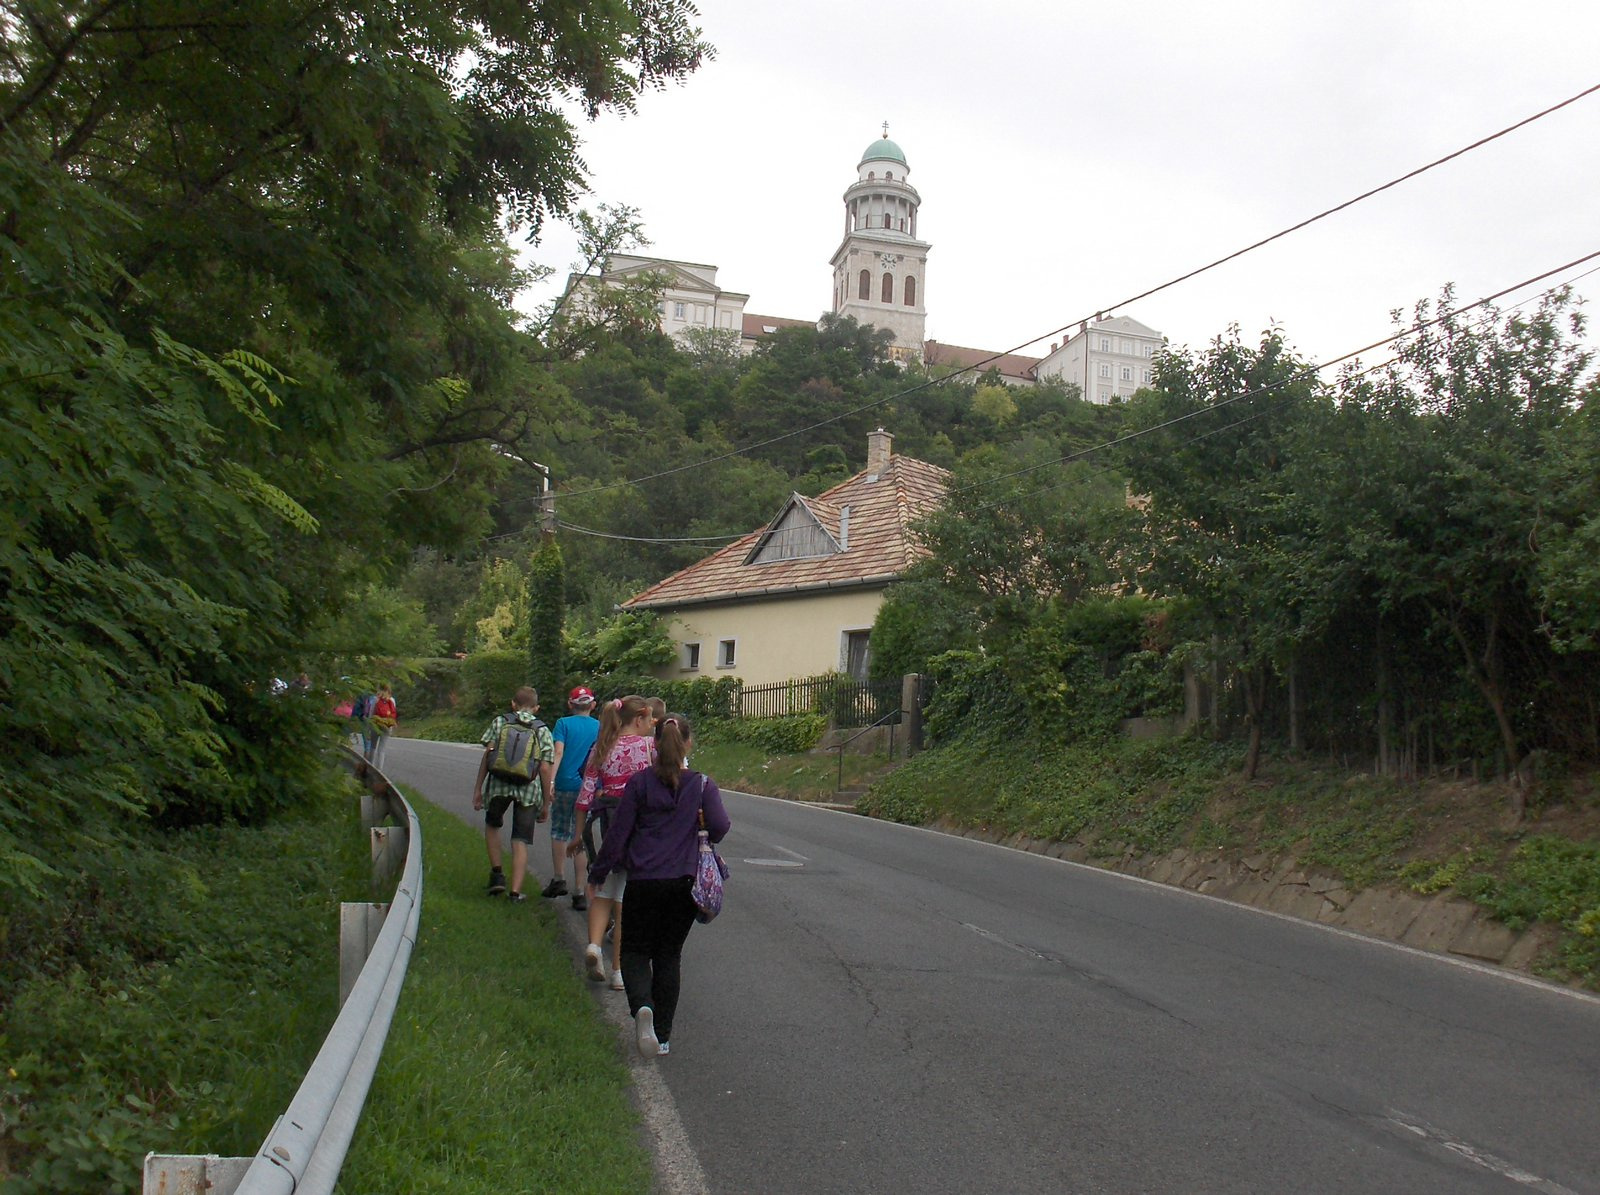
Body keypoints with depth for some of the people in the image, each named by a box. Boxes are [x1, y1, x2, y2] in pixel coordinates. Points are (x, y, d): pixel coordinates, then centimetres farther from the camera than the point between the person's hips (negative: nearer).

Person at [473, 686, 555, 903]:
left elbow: (488, 755, 1)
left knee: (492, 825, 26)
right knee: (520, 841, 6)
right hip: (529, 788, 0)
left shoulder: (499, 722, 10)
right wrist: (546, 804, 10)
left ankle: (497, 873, 16)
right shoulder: (542, 730, 10)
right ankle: (516, 891, 1)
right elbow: (545, 769, 5)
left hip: (499, 783, 0)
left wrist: (478, 788, 5)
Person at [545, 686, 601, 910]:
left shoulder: (564, 723, 0)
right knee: (581, 838, 5)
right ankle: (579, 891, 3)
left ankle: (559, 879, 18)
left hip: (565, 784, -2)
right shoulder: (600, 727, 7)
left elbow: (558, 753, -12)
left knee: (559, 832, 17)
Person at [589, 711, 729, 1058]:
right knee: (669, 955, 14)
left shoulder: (639, 782, -4)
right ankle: (663, 1036, 14)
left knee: (636, 950, 12)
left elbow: (618, 832, -3)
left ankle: (642, 1006, -18)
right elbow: (720, 826, -13)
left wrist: (597, 873, 7)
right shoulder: (703, 784, -4)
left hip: (643, 881, -1)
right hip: (685, 883, 1)